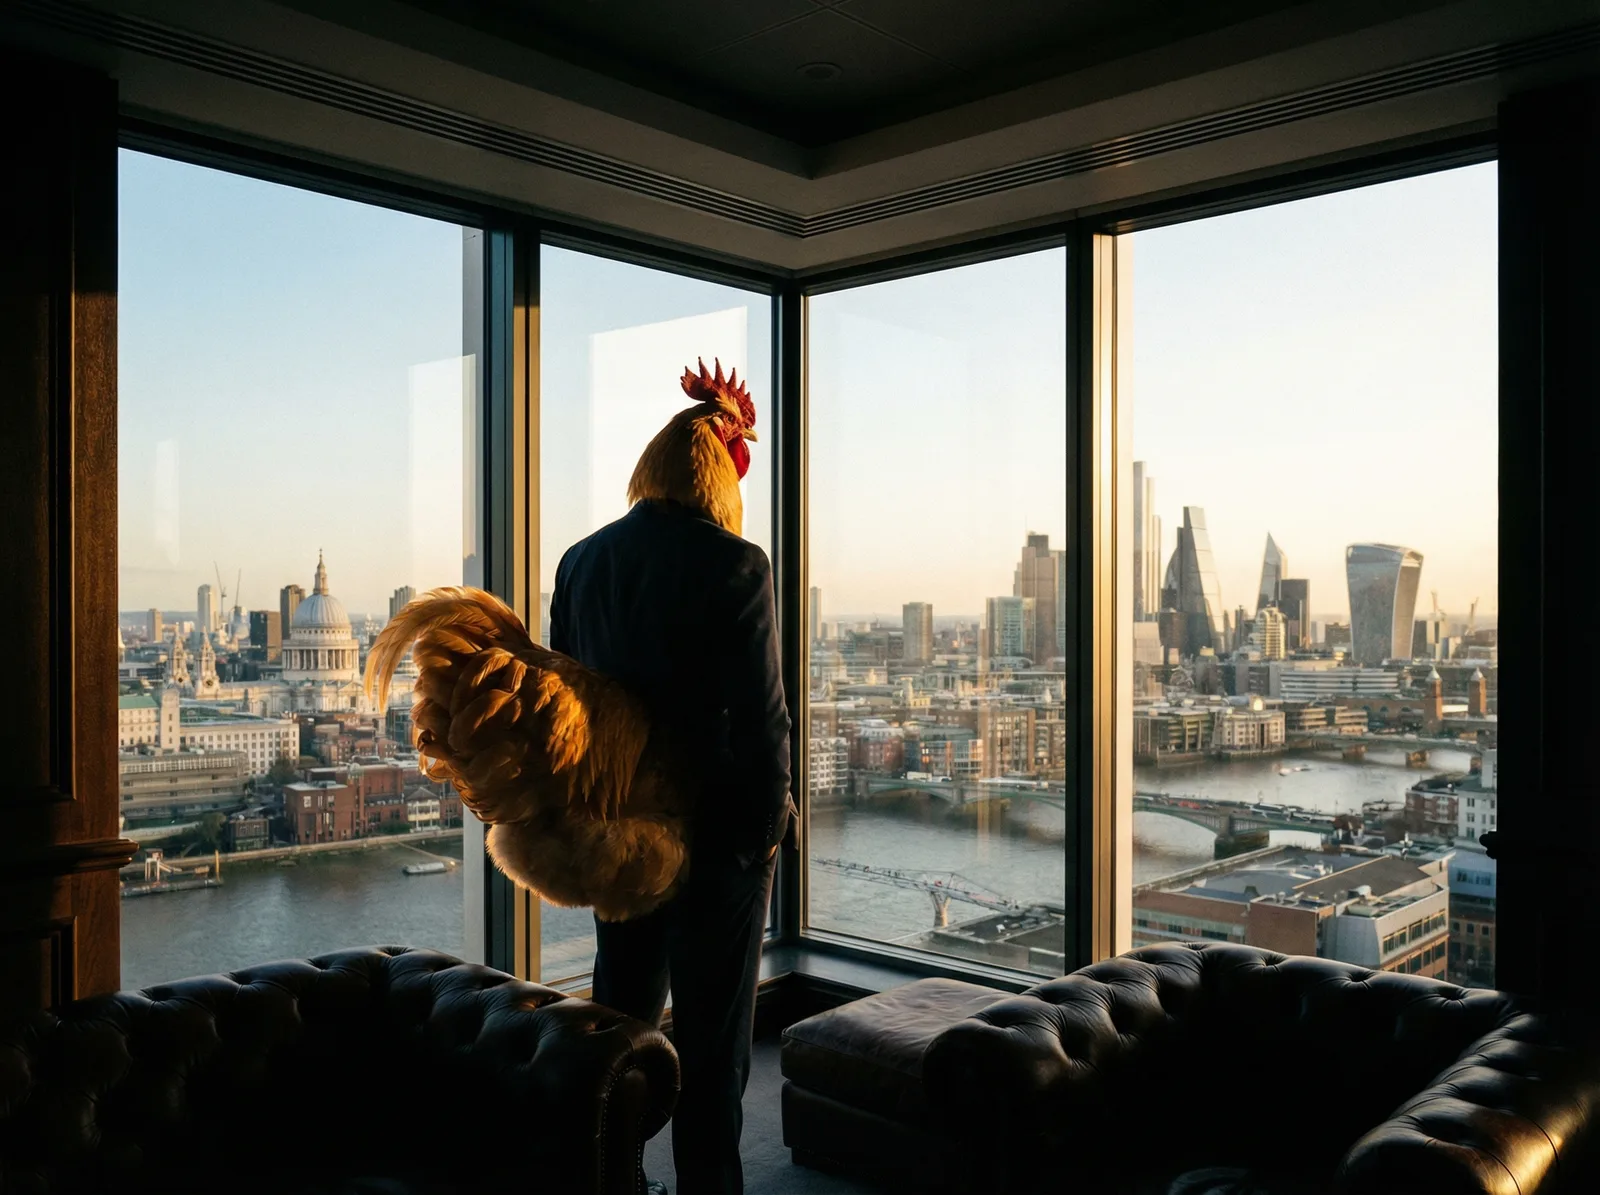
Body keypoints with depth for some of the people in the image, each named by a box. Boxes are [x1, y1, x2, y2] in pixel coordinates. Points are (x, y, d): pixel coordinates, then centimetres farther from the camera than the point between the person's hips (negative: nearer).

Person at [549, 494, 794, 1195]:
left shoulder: (581, 560, 3)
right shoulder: (734, 564, -15)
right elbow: (760, 711, -17)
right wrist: (769, 821, -6)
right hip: (714, 827, -5)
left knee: (620, 1011, 18)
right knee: (712, 1030, 5)